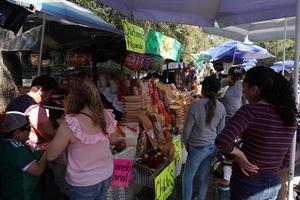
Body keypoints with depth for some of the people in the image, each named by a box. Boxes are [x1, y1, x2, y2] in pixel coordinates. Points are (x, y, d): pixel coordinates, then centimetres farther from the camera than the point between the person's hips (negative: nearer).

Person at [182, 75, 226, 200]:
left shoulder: (196, 105, -20)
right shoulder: (221, 108, -5)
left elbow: (187, 129, -13)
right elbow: (220, 130, 4)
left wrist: (186, 143, 4)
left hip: (198, 148, -5)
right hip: (213, 147, 5)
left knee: (187, 178, 12)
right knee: (204, 177, 20)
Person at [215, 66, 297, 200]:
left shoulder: (250, 111, -22)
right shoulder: (289, 116, -2)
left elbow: (222, 141, -37)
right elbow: (285, 160, 7)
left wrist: (239, 154, -20)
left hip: (247, 185, -5)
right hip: (274, 185, 6)